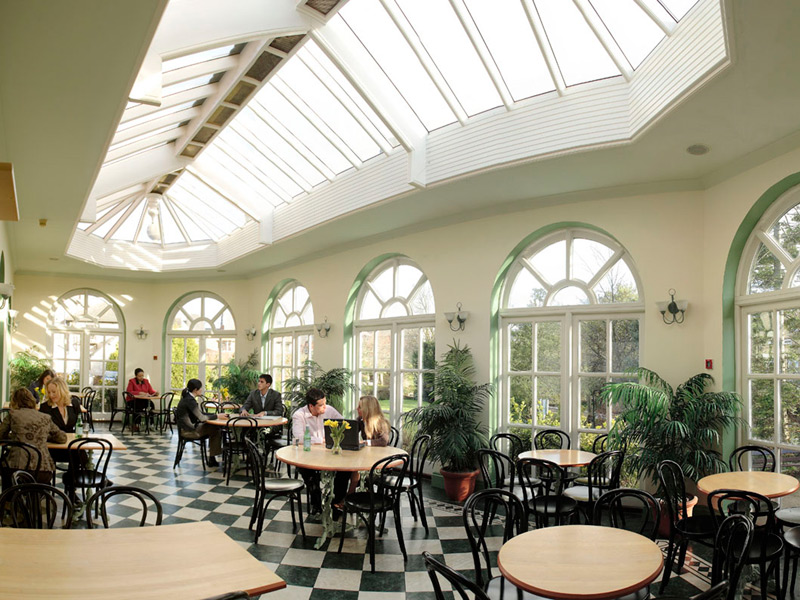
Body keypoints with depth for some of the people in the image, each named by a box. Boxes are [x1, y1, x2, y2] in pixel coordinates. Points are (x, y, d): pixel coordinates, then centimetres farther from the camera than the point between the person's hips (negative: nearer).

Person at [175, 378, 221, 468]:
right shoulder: (190, 400, -21)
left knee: (214, 428, 4)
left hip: (190, 427, 9)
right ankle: (212, 459, 4)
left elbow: (199, 414, 13)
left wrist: (215, 415, 3)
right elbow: (201, 418, -22)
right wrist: (217, 416, -10)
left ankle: (212, 459, 6)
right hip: (188, 431, -9)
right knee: (216, 430, -6)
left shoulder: (188, 398, 9)